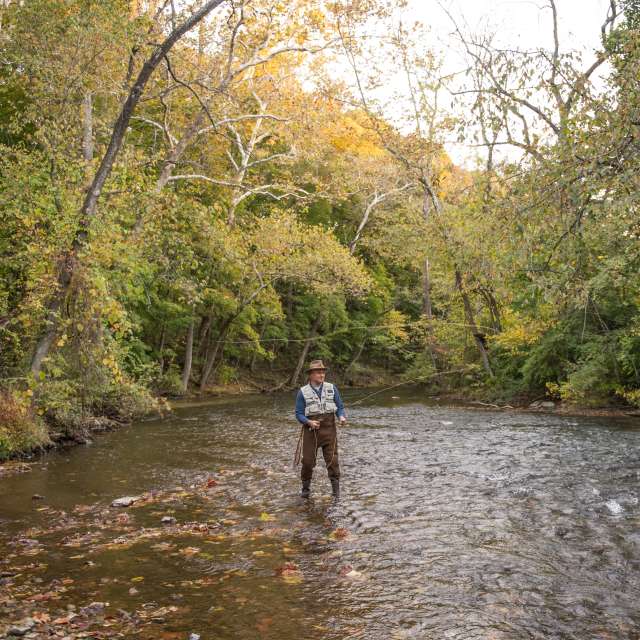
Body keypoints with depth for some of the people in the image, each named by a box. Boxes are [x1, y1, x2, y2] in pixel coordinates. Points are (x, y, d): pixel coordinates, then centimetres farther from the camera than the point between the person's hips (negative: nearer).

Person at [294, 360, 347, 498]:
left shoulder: (332, 388, 1)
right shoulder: (303, 392, -2)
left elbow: (340, 407, 3)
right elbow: (299, 414, -2)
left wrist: (342, 417, -18)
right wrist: (309, 422, -21)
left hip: (329, 430, 1)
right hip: (311, 430, 0)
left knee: (332, 460, -7)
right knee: (308, 461, 1)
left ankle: (336, 490, 0)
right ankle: (306, 488, 22)